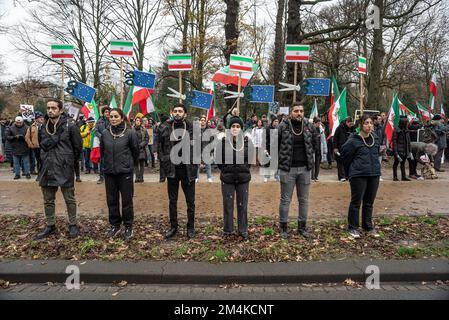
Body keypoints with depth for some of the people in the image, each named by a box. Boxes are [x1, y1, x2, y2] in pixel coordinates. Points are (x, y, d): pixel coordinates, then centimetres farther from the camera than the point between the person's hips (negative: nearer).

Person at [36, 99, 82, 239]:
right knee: (48, 200, 14)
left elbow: (78, 146, -6)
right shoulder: (43, 126, 7)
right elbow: (42, 145, 18)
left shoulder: (70, 125, -10)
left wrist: (70, 162, 2)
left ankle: (73, 225, 21)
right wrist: (47, 160, 7)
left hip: (65, 169, -5)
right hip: (47, 168, 5)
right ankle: (50, 226, 28)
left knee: (69, 199, 7)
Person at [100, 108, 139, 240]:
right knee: (112, 201, 11)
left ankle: (128, 227, 20)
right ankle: (115, 226, 26)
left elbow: (136, 151, 3)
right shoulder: (105, 133, 2)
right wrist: (110, 162, 15)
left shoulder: (130, 133, -8)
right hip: (109, 172, 4)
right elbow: (102, 150, 15)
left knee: (127, 200, 4)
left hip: (125, 172, -3)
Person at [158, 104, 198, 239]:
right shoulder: (165, 128, 2)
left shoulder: (192, 128, -1)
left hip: (188, 169, -1)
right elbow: (160, 147, 5)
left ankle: (190, 227, 23)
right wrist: (164, 164, -3)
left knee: (190, 201, 9)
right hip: (172, 170, 1)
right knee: (172, 201, 12)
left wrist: (195, 166, -6)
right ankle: (173, 227, 26)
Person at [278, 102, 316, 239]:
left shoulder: (309, 126, 3)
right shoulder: (283, 126, -7)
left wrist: (310, 159, 7)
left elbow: (314, 144, 15)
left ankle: (302, 226, 28)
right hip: (287, 169, -3)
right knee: (285, 199, 7)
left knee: (304, 199, 13)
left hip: (305, 168, 4)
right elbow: (275, 144, 0)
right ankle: (283, 227, 21)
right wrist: (281, 160, -1)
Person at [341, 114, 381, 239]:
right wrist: (350, 173, 5)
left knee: (369, 202, 15)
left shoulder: (376, 140, 8)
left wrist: (374, 167, 19)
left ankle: (368, 227, 29)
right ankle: (353, 228, 14)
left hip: (374, 174, 6)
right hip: (358, 175, -6)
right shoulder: (353, 141, -10)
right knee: (356, 202, 2)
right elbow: (346, 157, -4)